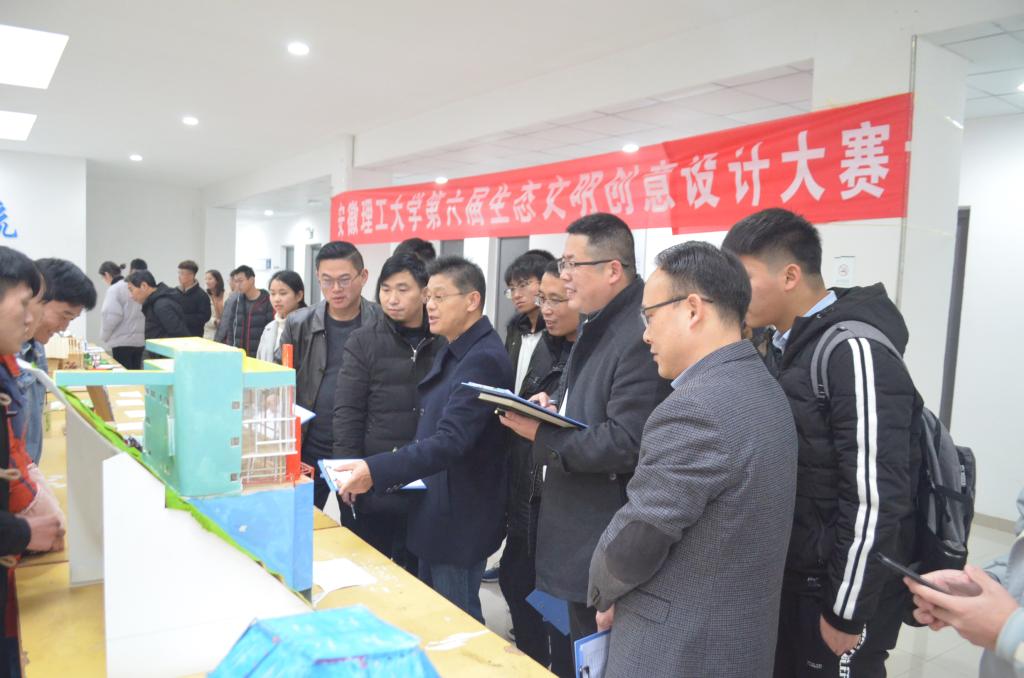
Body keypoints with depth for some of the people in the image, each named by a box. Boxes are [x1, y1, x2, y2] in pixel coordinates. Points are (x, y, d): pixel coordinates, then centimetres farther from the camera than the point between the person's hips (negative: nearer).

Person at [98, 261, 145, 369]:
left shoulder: (114, 289, -9)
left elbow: (112, 316, -15)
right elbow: (142, 312, 9)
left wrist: (104, 337, -1)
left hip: (122, 341, -6)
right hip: (139, 340, 6)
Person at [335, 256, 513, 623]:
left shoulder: (484, 359, -22)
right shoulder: (451, 353, 9)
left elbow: (450, 441, -31)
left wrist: (376, 470, -37)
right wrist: (394, 474, 11)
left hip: (459, 516, -10)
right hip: (434, 507, 10)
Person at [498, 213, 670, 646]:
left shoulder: (641, 337, -23)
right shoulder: (599, 326, 10)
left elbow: (626, 444, -27)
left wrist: (541, 435, -20)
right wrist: (553, 409, -1)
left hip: (606, 543, -10)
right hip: (581, 532, 10)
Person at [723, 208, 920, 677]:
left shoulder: (856, 353, -21)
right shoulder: (784, 345, 6)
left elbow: (874, 500, -22)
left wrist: (847, 613, -17)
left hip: (833, 591, -8)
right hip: (785, 580, 8)